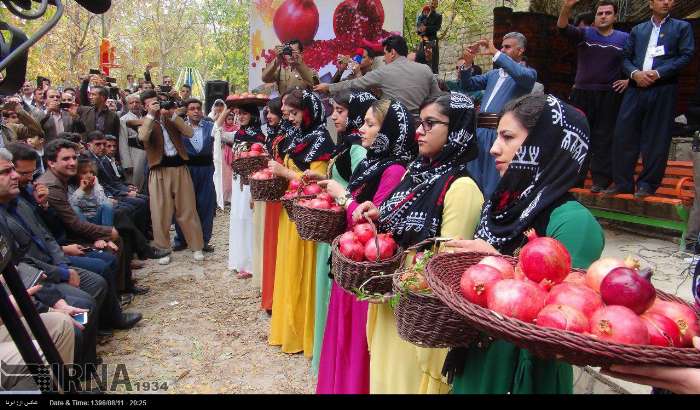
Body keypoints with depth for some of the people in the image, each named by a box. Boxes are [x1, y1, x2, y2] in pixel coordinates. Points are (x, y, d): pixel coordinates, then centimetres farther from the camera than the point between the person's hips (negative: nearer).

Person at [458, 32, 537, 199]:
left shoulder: (528, 72, 5)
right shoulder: (493, 74, 23)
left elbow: (522, 75, -18)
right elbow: (468, 86, 23)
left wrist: (495, 53, -15)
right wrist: (468, 63, 6)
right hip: (481, 131, 6)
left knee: (493, 187, -5)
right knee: (473, 181, 11)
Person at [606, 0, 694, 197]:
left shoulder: (682, 27, 11)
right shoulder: (637, 30, 19)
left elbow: (686, 56, 1)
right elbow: (626, 57, 14)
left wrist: (658, 73, -11)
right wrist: (635, 73, -7)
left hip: (663, 89, -2)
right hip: (636, 88, 3)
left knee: (656, 138, -1)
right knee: (624, 135, -3)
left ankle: (648, 184, 7)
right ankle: (623, 182, 5)